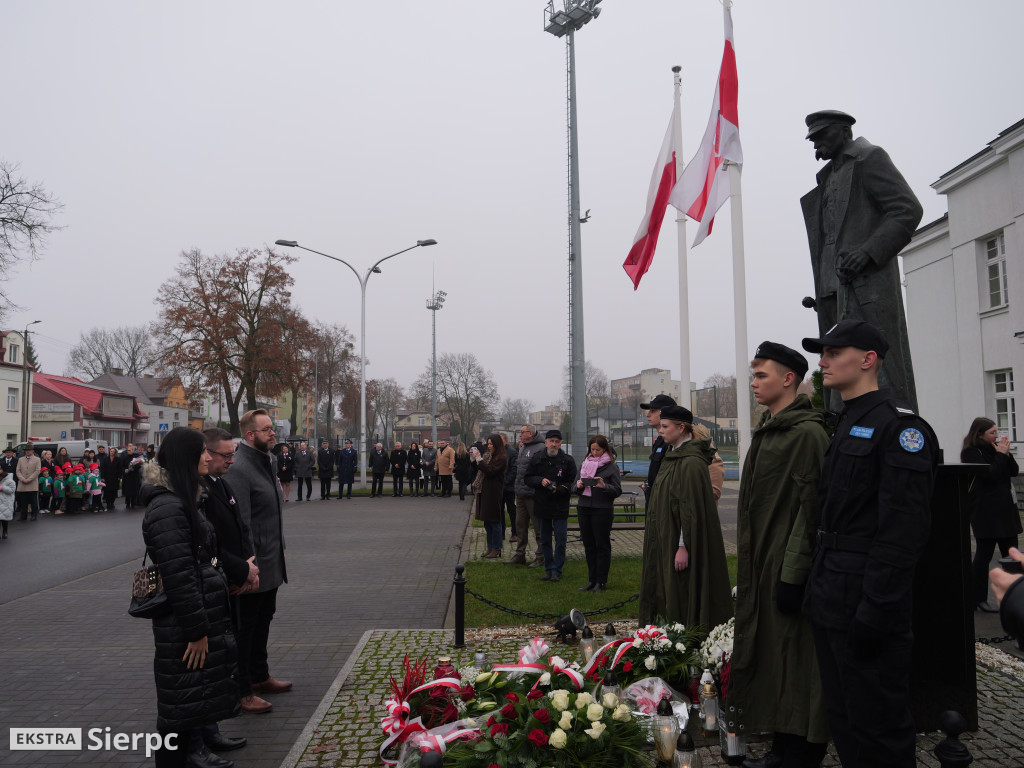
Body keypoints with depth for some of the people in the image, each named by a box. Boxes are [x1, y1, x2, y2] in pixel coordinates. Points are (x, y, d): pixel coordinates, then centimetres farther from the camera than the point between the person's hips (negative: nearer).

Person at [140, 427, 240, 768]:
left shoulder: (185, 499, 12)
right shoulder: (167, 507, -21)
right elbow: (178, 576, -24)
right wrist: (196, 631, -20)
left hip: (204, 614, 10)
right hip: (182, 626, -10)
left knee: (196, 701, 19)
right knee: (182, 709, 3)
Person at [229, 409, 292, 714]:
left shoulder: (268, 460, 10)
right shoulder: (239, 468, -20)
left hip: (271, 561, 9)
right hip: (254, 567, -9)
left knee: (262, 621, 21)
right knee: (244, 627, 4)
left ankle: (259, 676, 36)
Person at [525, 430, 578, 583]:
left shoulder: (567, 460, -5)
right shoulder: (537, 458, 2)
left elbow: (572, 483, -5)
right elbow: (528, 478, 5)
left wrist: (558, 489, -20)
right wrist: (540, 480, -14)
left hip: (560, 506, -3)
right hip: (542, 505, 3)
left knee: (560, 539, -1)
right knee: (545, 540, 12)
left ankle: (557, 570, 10)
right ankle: (548, 568, 23)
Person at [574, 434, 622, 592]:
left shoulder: (611, 466, -3)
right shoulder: (584, 463, 12)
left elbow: (618, 491, -6)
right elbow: (575, 485, 13)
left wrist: (604, 486, -23)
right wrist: (579, 486, -10)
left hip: (602, 510, -5)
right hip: (584, 508, 5)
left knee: (602, 545, 2)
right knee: (588, 545, 10)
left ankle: (601, 582, 9)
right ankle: (592, 580, 19)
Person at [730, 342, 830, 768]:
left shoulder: (808, 433, -15)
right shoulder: (767, 430, 14)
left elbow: (811, 508, -19)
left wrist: (793, 574, -20)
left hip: (787, 568, -9)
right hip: (761, 566, 9)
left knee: (794, 662, 0)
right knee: (769, 656, 15)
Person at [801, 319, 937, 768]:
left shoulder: (899, 426, -14)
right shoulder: (845, 427, 15)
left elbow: (905, 528, -21)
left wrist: (875, 609, -23)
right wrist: (816, 588, 15)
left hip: (867, 598, -9)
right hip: (831, 599, 9)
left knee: (877, 730, 3)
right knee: (841, 720, 19)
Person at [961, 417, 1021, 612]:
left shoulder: (994, 448, 11)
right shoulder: (971, 453, -11)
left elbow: (1014, 471, 9)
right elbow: (990, 475, -20)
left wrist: (1006, 453, -5)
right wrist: (1000, 454, -12)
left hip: (1005, 509, 8)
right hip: (986, 512, -8)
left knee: (1011, 554, 10)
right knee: (984, 555, -3)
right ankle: (978, 600, 6)